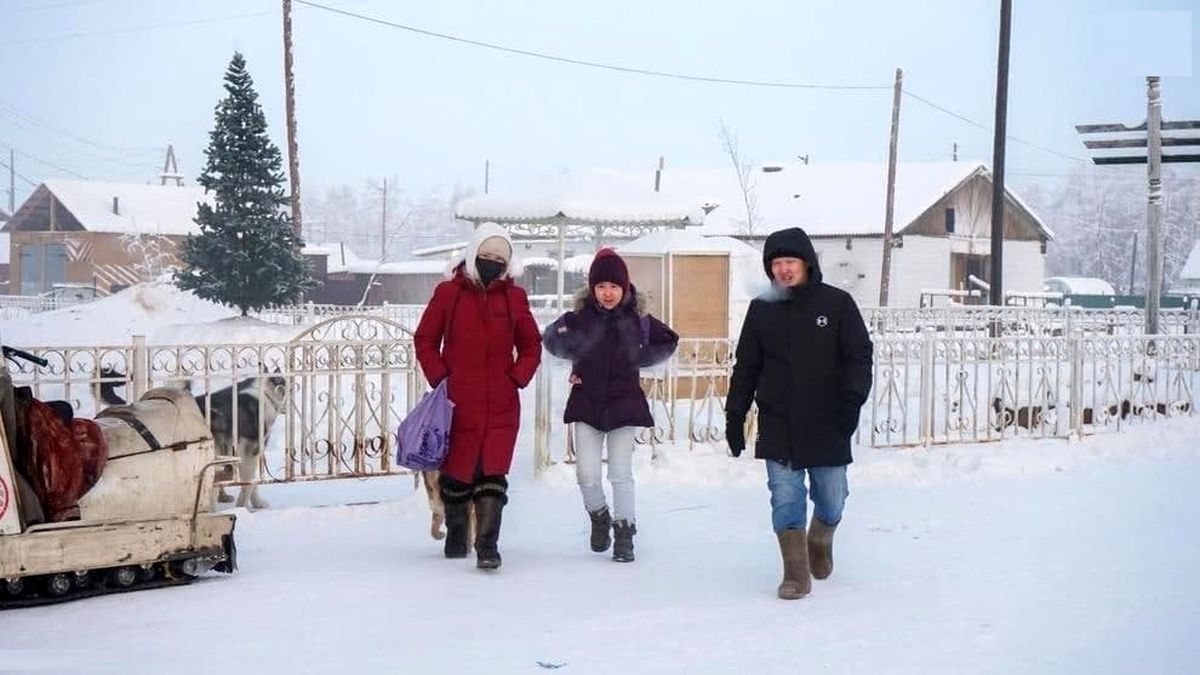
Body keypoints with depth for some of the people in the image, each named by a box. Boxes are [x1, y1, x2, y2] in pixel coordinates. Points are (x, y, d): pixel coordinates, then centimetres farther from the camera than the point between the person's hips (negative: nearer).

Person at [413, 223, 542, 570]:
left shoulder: (514, 297, 7)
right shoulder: (448, 293, 2)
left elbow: (532, 346, 15)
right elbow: (424, 339, 7)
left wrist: (518, 377, 0)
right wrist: (439, 377, -4)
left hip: (502, 404, 1)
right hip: (457, 402, 0)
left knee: (493, 475, -8)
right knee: (457, 472, 9)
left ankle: (488, 546, -9)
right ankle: (456, 535, 29)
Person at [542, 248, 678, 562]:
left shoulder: (637, 319, -5)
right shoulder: (579, 318, -6)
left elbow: (669, 341, 13)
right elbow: (551, 338, 14)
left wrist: (640, 359, 2)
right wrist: (576, 358, 3)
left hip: (624, 404, 0)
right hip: (587, 404, 0)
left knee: (621, 472, 0)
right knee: (587, 473, -3)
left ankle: (624, 533, 11)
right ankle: (599, 516, 25)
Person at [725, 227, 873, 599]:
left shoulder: (836, 303, -2)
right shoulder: (761, 309, 5)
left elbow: (859, 356, -2)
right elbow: (746, 367, 11)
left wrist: (852, 400, -16)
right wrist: (734, 415, 8)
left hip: (827, 424, -1)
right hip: (778, 425, 1)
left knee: (831, 499, 8)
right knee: (786, 497, -5)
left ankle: (820, 541, 39)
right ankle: (796, 572, 3)